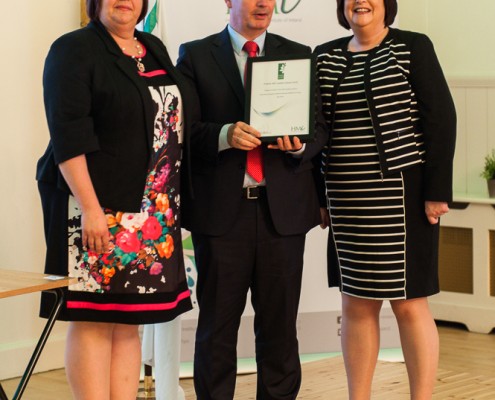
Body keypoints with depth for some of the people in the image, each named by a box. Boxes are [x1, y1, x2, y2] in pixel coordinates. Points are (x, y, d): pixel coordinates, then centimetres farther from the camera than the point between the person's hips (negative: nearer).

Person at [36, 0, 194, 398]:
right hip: (97, 209, -7)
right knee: (92, 320, -3)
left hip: (152, 213, 7)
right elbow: (68, 137, -14)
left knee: (129, 322, 8)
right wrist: (90, 208, -21)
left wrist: (171, 206, 13)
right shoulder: (73, 49, -6)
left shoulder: (155, 50, 16)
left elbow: (177, 120, 20)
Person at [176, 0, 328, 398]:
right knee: (217, 323, 4)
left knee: (280, 323, 4)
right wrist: (224, 135, -20)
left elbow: (320, 129, 8)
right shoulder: (195, 55, 6)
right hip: (220, 210, -2)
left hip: (282, 208, 2)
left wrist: (299, 144, -14)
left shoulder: (298, 55, 12)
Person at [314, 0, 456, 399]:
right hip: (347, 200, 5)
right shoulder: (325, 56, 10)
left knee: (409, 304, -1)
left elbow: (441, 119, -8)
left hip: (401, 194, -5)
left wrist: (437, 190, -13)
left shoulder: (413, 47, -4)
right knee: (356, 304, 9)